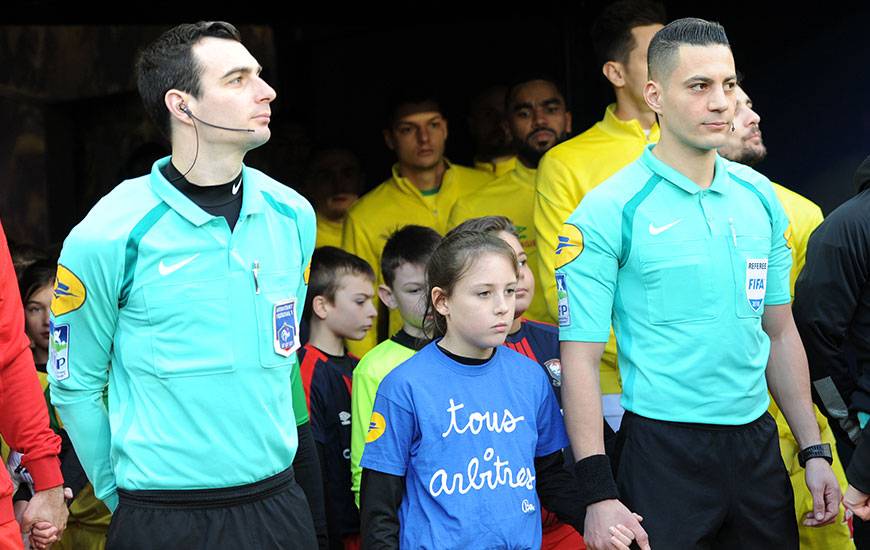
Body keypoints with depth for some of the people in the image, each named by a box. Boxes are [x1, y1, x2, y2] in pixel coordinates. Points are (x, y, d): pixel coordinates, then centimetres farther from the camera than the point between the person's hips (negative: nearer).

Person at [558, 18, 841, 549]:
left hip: (757, 443, 5)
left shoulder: (759, 197, 7)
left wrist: (815, 450, 10)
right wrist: (600, 494, -18)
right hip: (663, 451, -5)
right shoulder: (610, 211, -10)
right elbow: (581, 358, -12)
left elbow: (780, 332, 14)